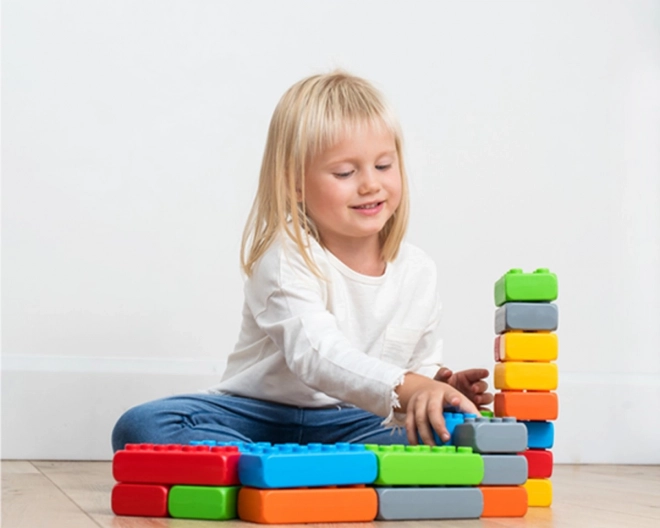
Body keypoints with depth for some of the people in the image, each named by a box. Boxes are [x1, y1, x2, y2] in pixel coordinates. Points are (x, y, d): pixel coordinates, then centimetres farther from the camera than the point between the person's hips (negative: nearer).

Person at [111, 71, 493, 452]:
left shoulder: (418, 270, 4)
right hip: (257, 417, -2)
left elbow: (422, 365, 14)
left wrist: (439, 388, -11)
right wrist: (404, 388, -46)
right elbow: (315, 353, -30)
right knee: (142, 426, -30)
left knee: (439, 443, -29)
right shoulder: (287, 256, -14)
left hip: (348, 425, 3)